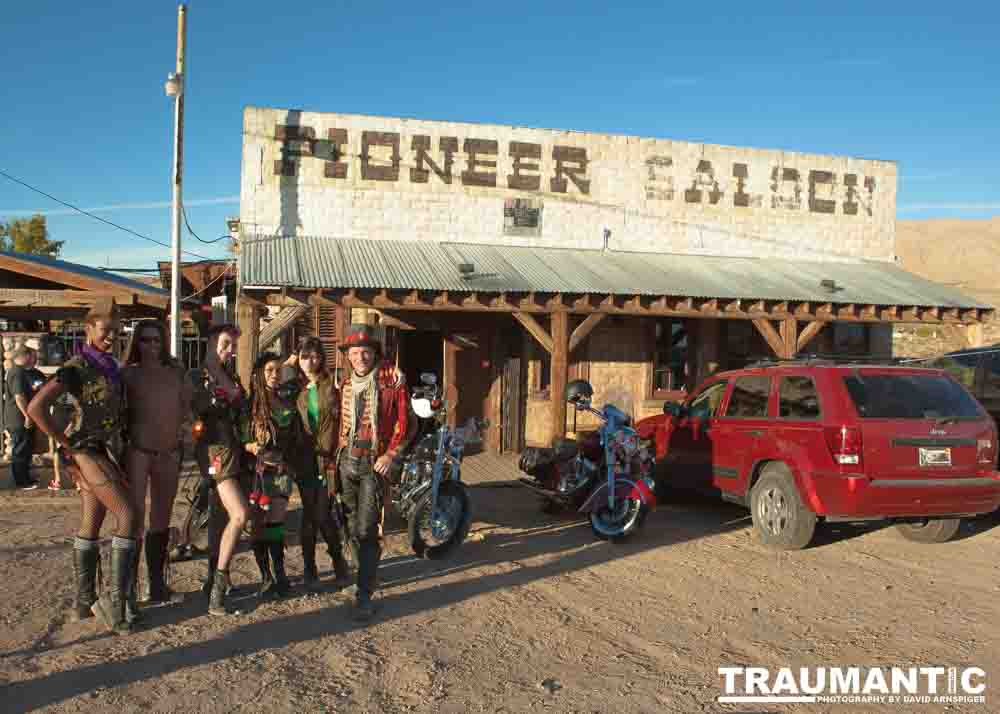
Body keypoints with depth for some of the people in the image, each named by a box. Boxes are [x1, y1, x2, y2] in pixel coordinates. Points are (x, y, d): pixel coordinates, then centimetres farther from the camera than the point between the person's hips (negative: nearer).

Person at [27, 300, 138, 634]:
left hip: (108, 451, 8)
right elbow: (36, 408, -23)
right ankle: (114, 600, -10)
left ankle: (84, 601, 18)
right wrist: (66, 443, -16)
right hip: (86, 451, -8)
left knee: (91, 525, 11)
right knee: (128, 515, -16)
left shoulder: (109, 367, 12)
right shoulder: (76, 368, -13)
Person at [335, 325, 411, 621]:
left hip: (374, 463, -5)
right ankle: (366, 574, 34)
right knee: (353, 527, 14)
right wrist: (336, 453, 7)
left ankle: (365, 595, -9)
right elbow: (340, 422, 17)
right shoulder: (345, 384, 10)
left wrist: (391, 454, -12)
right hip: (347, 461, 5)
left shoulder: (392, 379, -5)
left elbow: (404, 421, -4)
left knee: (367, 530, -11)